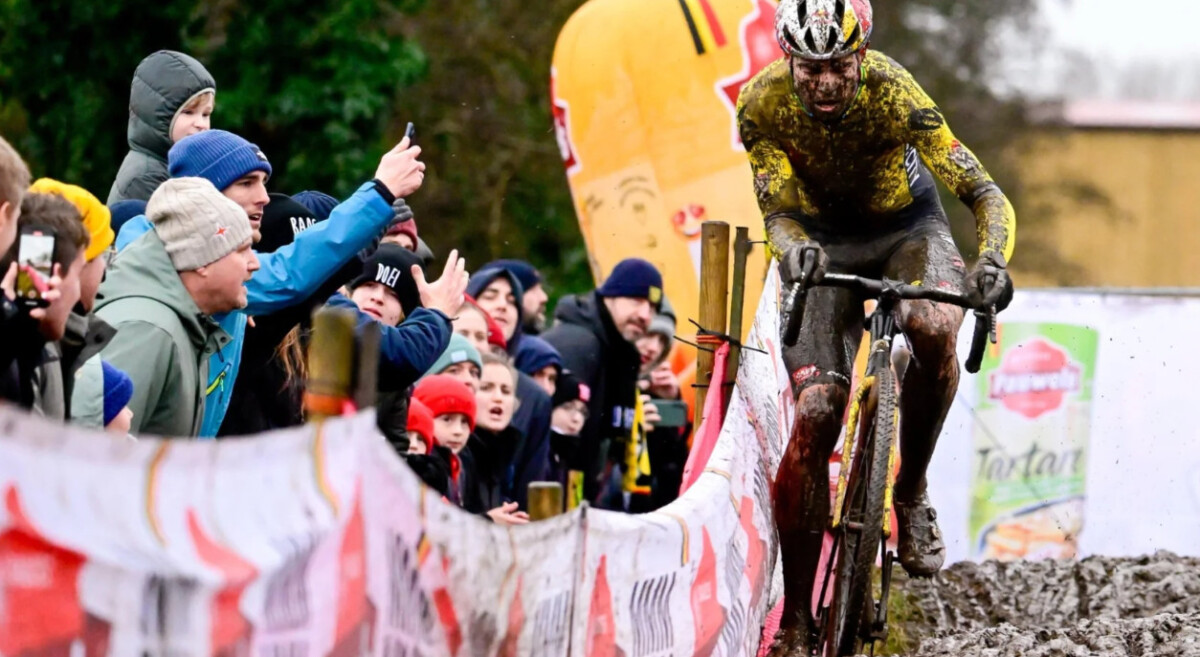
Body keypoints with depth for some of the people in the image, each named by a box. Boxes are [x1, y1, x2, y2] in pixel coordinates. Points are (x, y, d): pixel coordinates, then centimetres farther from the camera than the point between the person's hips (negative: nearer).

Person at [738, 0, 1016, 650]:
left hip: (905, 225, -1)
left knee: (933, 331, -36)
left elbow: (985, 193, -31)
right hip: (823, 241, 1)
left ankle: (912, 493, -10)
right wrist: (793, 247, -48)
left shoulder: (893, 94, -31)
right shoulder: (762, 102, -26)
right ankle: (794, 623, -7)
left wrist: (992, 261, -51)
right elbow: (779, 212, -24)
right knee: (815, 414, -14)